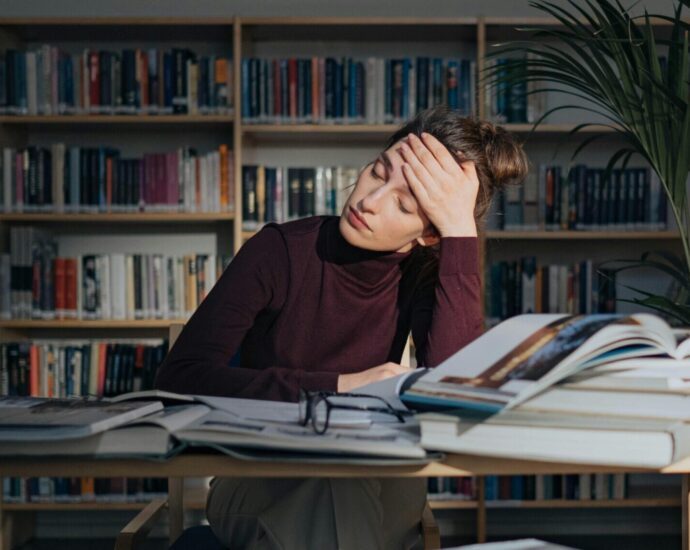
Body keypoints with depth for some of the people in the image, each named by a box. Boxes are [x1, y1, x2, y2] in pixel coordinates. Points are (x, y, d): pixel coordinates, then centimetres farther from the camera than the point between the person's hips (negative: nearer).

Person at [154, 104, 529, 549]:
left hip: (371, 494, 3)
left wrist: (461, 231, -26)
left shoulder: (423, 276, -7)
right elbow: (179, 375, -19)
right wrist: (337, 385, -25)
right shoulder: (281, 251, -12)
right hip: (258, 485, -2)